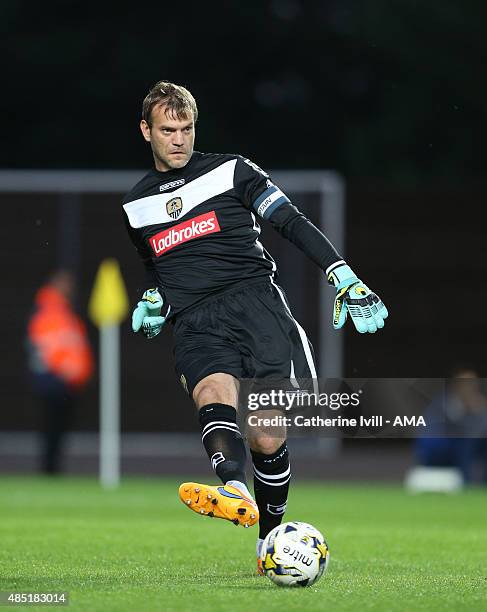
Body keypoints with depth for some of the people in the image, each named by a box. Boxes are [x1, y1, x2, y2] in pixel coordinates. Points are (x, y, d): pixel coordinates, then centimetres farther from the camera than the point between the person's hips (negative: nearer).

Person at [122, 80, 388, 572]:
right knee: (212, 394, -33)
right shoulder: (135, 206, 23)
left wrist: (343, 277, -4)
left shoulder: (230, 171, 11)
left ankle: (271, 536, 8)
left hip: (253, 297, -1)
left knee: (267, 438, -13)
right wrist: (154, 302, 15)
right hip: (194, 324, 1)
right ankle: (233, 492, -61)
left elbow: (293, 223, 6)